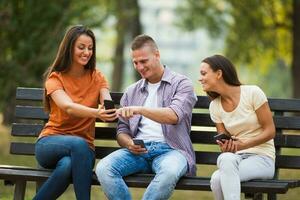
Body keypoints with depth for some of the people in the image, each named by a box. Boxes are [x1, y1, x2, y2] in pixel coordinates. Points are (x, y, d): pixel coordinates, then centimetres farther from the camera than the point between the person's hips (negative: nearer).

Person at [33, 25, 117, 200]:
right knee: (79, 144, -37)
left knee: (67, 165, -36)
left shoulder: (97, 78, 8)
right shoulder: (55, 78, -3)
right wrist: (96, 113, -44)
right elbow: (68, 107, -23)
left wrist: (111, 112, -38)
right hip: (50, 144, -1)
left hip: (83, 148, 1)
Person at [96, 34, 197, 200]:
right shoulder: (131, 92, 21)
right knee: (103, 168, -26)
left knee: (169, 171, -40)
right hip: (138, 150, 4)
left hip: (169, 149, -4)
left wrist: (141, 110, -26)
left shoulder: (181, 84, 6)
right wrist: (129, 144, -5)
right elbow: (122, 131, 20)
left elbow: (174, 116, -13)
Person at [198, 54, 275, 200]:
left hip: (262, 158, -4)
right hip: (236, 157, 4)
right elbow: (225, 144, 10)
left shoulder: (252, 93, -7)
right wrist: (225, 148, -15)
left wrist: (242, 145, -18)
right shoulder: (215, 106, 8)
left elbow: (270, 131, -6)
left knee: (218, 179, -35)